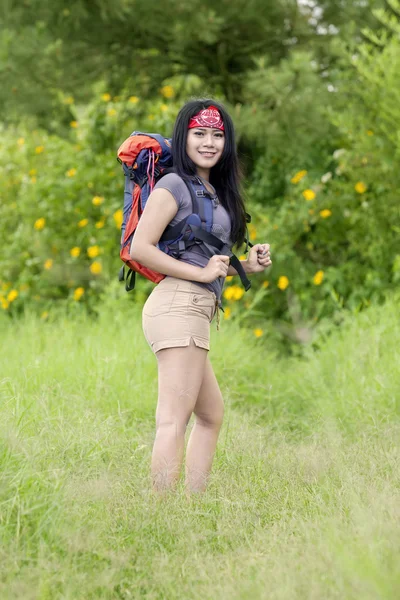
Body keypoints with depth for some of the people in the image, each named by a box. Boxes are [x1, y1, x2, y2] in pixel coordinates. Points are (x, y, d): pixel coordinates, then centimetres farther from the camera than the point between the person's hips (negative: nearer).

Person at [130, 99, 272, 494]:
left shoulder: (215, 192, 20)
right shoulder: (174, 185, -6)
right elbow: (140, 248, -15)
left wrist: (246, 266, 8)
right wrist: (202, 273, -14)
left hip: (195, 310, 10)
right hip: (179, 304, -10)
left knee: (211, 415, 18)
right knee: (173, 420, -14)